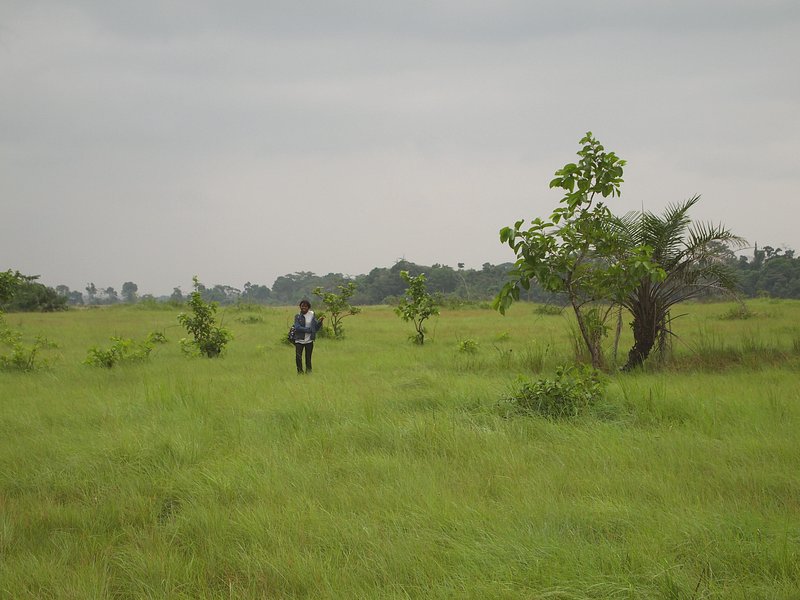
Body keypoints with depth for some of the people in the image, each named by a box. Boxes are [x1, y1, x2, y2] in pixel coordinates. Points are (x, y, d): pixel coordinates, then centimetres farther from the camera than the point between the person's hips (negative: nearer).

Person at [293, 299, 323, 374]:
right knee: (298, 357, -11)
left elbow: (316, 328, 6)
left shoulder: (312, 315, 6)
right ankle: (300, 372, 2)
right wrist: (308, 330, -15)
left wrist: (320, 321, -12)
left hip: (309, 341, 1)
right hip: (299, 340, -1)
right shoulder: (297, 316, 2)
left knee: (308, 358, 3)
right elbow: (297, 327, -11)